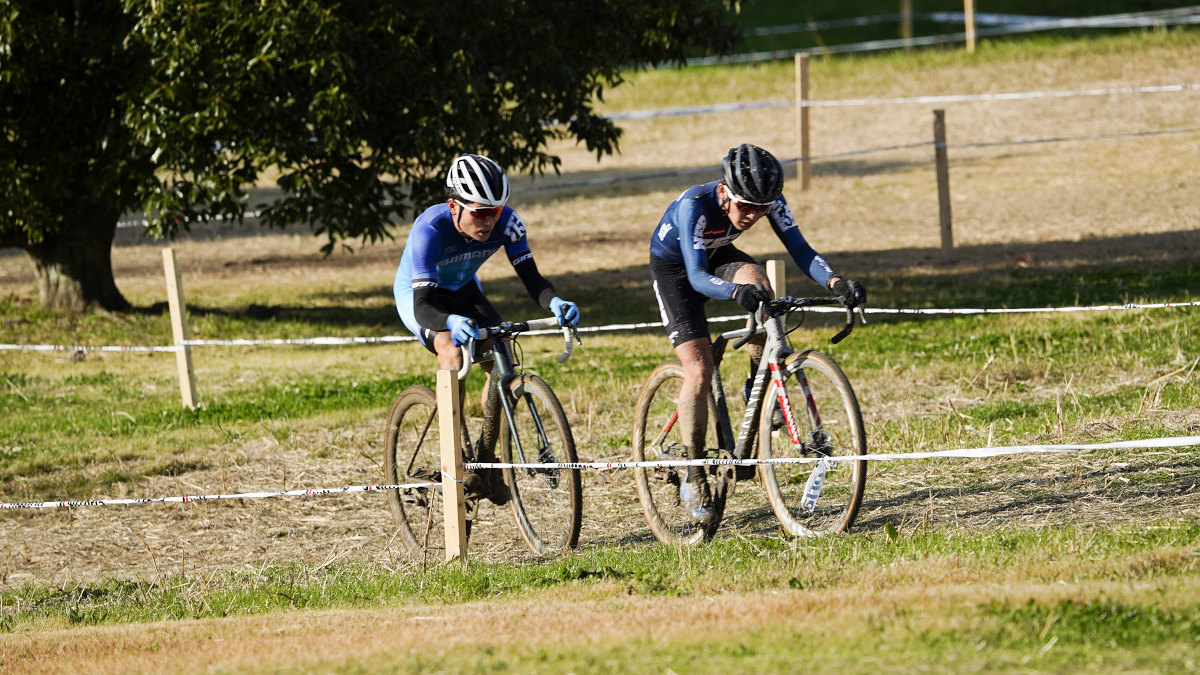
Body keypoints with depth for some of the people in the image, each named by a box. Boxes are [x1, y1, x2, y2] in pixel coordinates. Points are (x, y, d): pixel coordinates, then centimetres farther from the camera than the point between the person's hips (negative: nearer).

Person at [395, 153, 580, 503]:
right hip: (417, 294, -4)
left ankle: (487, 460, 2)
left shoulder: (506, 222, -28)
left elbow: (531, 277, -27)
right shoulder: (430, 229, -39)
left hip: (462, 290, 4)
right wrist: (452, 322, -68)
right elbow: (423, 306, -46)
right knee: (453, 352, -32)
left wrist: (555, 303, -50)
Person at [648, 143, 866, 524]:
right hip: (673, 267, -4)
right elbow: (697, 276, -43)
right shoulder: (694, 205, -38)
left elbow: (799, 250, -27)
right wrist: (735, 292, -63)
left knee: (756, 278, -31)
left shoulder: (770, 201, -25)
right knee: (699, 370, -17)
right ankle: (693, 478, -7)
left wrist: (835, 282, -46)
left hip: (716, 255, 4)